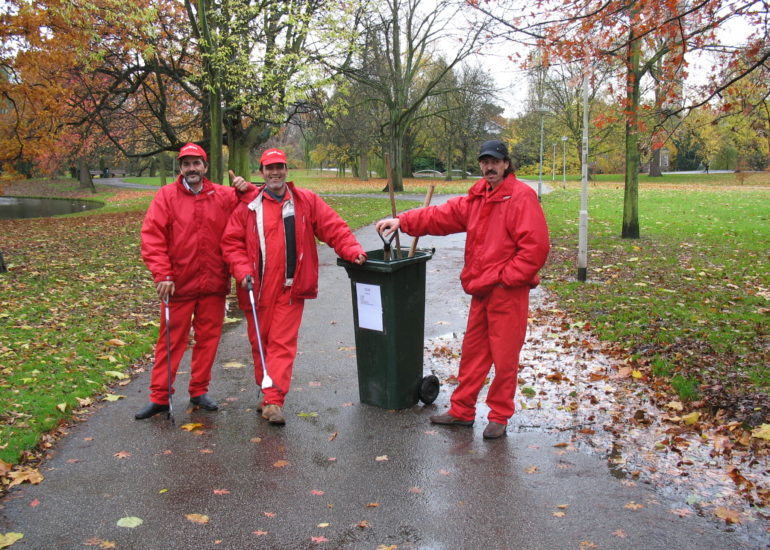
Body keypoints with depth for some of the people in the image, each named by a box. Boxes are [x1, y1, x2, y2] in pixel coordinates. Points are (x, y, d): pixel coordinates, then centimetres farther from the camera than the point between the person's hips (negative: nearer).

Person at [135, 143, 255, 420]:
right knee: (171, 341, 4)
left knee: (208, 339, 10)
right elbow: (152, 237, -7)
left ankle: (199, 391, 25)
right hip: (178, 284, -2)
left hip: (214, 284, 2)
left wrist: (246, 190, -12)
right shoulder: (166, 196, -1)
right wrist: (162, 275, -15)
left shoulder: (223, 196, 4)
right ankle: (159, 397, 14)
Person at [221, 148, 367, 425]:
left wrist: (353, 251, -12)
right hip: (258, 289, 2)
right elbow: (231, 242, 4)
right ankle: (267, 393, 28)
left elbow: (334, 227, 1)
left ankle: (274, 401, -4)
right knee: (259, 342, 11)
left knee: (283, 343, -5)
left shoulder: (306, 201, 6)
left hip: (291, 288, -1)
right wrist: (242, 272, -10)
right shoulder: (248, 205, 5)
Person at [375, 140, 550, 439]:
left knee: (504, 357, 3)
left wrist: (505, 277, -16)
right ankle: (462, 411, 29)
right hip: (481, 290, 8)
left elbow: (535, 246, -19)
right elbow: (443, 215, 8)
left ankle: (499, 417, 19)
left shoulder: (521, 196, -13)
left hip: (508, 291, -8)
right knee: (473, 351, 16)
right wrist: (402, 220, -3)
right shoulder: (477, 197, 12)